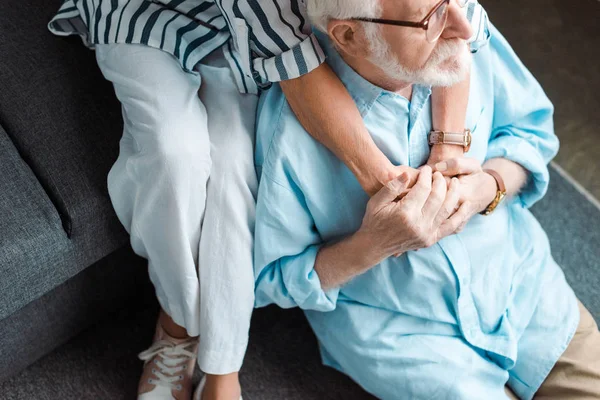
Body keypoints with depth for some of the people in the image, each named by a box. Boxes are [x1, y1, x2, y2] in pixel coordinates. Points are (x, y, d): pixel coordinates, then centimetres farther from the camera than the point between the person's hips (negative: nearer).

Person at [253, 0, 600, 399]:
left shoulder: (468, 38, -16)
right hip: (396, 328, -3)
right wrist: (372, 246, -29)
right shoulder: (287, 129, -26)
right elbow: (270, 278, -13)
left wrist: (490, 186, -20)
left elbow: (532, 128, 2)